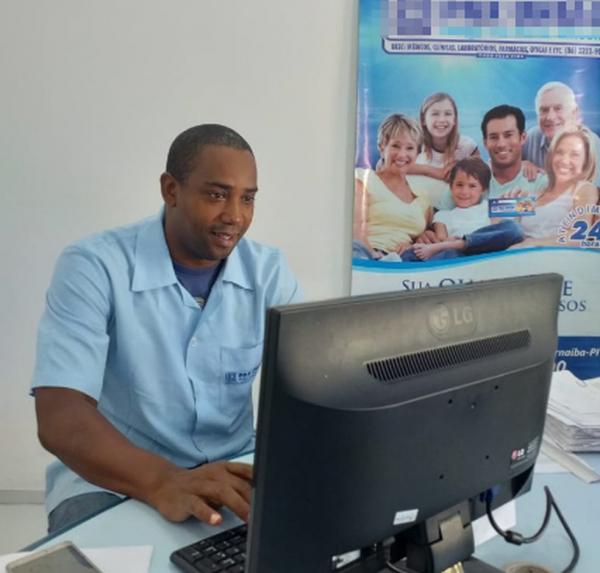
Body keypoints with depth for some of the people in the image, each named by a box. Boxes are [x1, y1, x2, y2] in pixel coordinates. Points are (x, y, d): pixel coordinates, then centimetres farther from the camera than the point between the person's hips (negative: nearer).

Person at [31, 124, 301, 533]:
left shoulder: (268, 271, -3)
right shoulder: (93, 267, -15)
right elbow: (60, 417, -24)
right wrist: (163, 482, -42)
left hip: (233, 472, 4)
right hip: (112, 481, -3)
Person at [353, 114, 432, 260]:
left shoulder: (422, 197, 24)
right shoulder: (363, 178, 12)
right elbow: (356, 230, -3)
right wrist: (375, 256, -22)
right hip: (366, 257, -3)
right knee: (355, 249, -39)